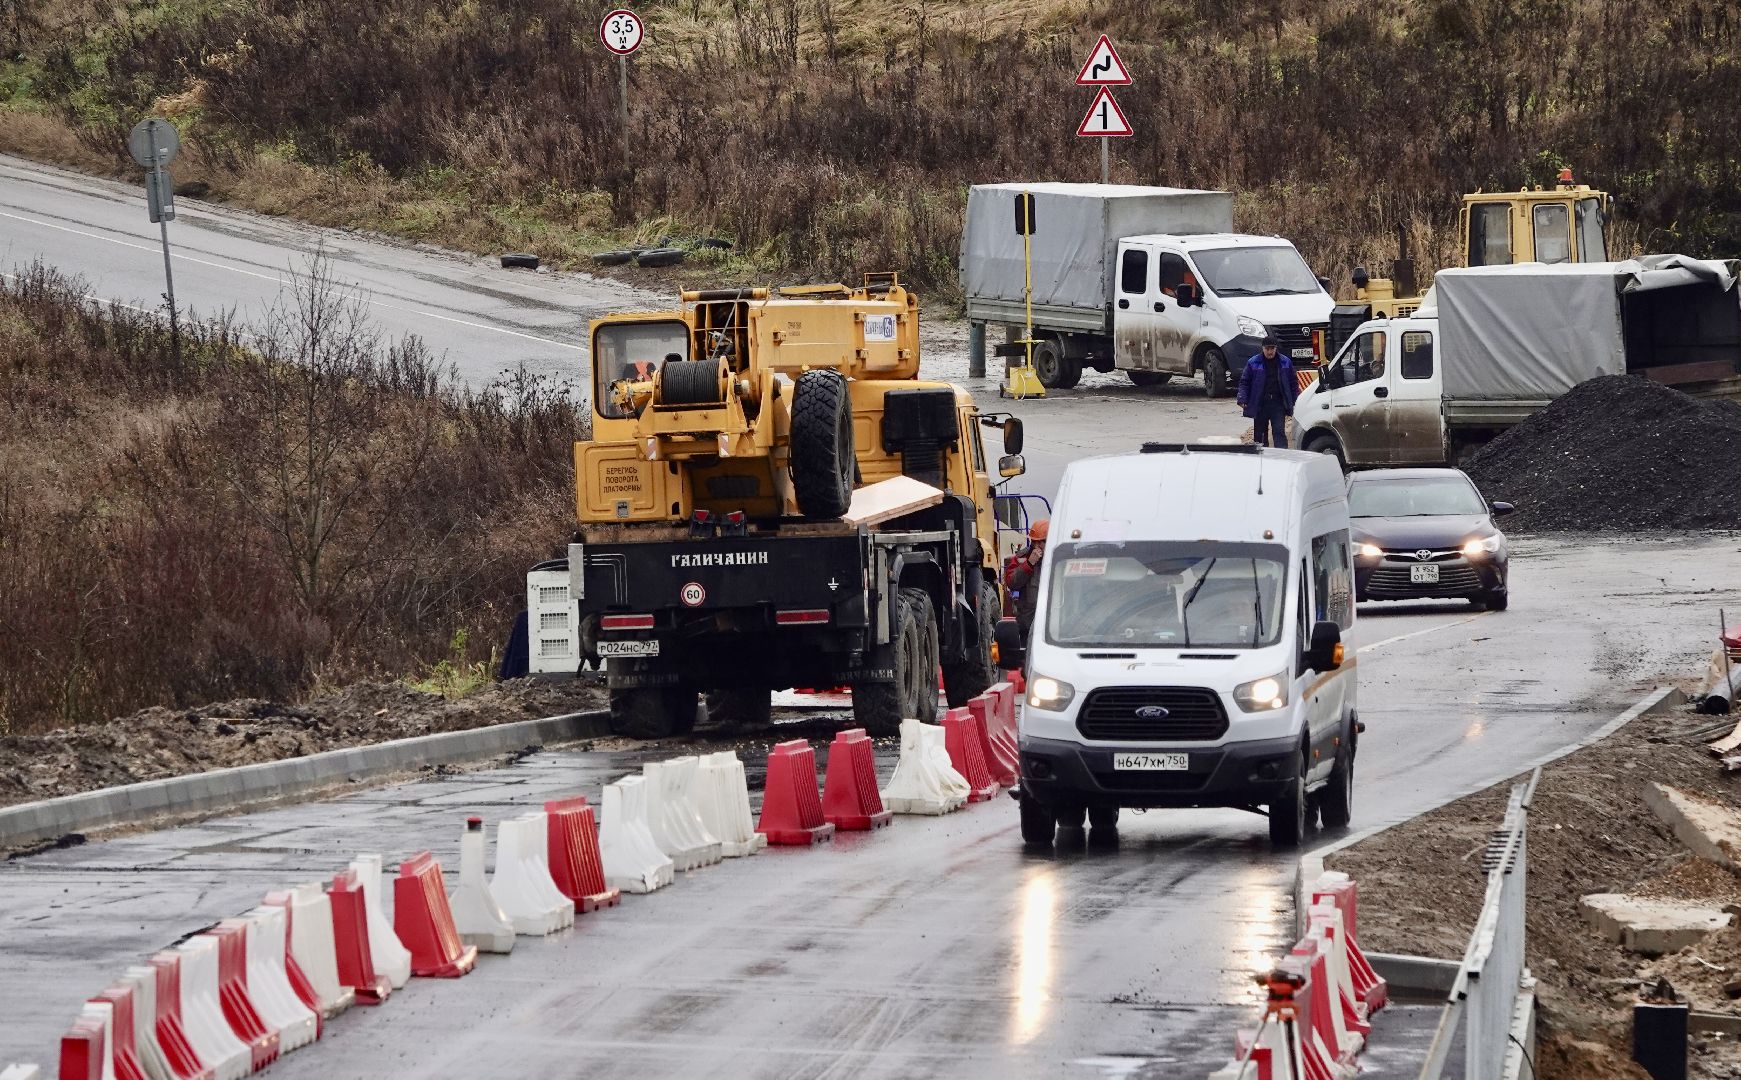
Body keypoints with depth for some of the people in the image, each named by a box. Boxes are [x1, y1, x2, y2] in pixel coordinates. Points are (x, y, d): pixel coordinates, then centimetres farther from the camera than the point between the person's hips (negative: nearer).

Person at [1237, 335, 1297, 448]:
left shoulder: (1285, 363, 6)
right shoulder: (1253, 363, 2)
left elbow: (1293, 383, 11)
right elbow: (1244, 382, 3)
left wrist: (1295, 402, 7)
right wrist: (1242, 400, -9)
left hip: (1278, 404, -1)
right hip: (1260, 404, 1)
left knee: (1279, 432, -10)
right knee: (1260, 434, 6)